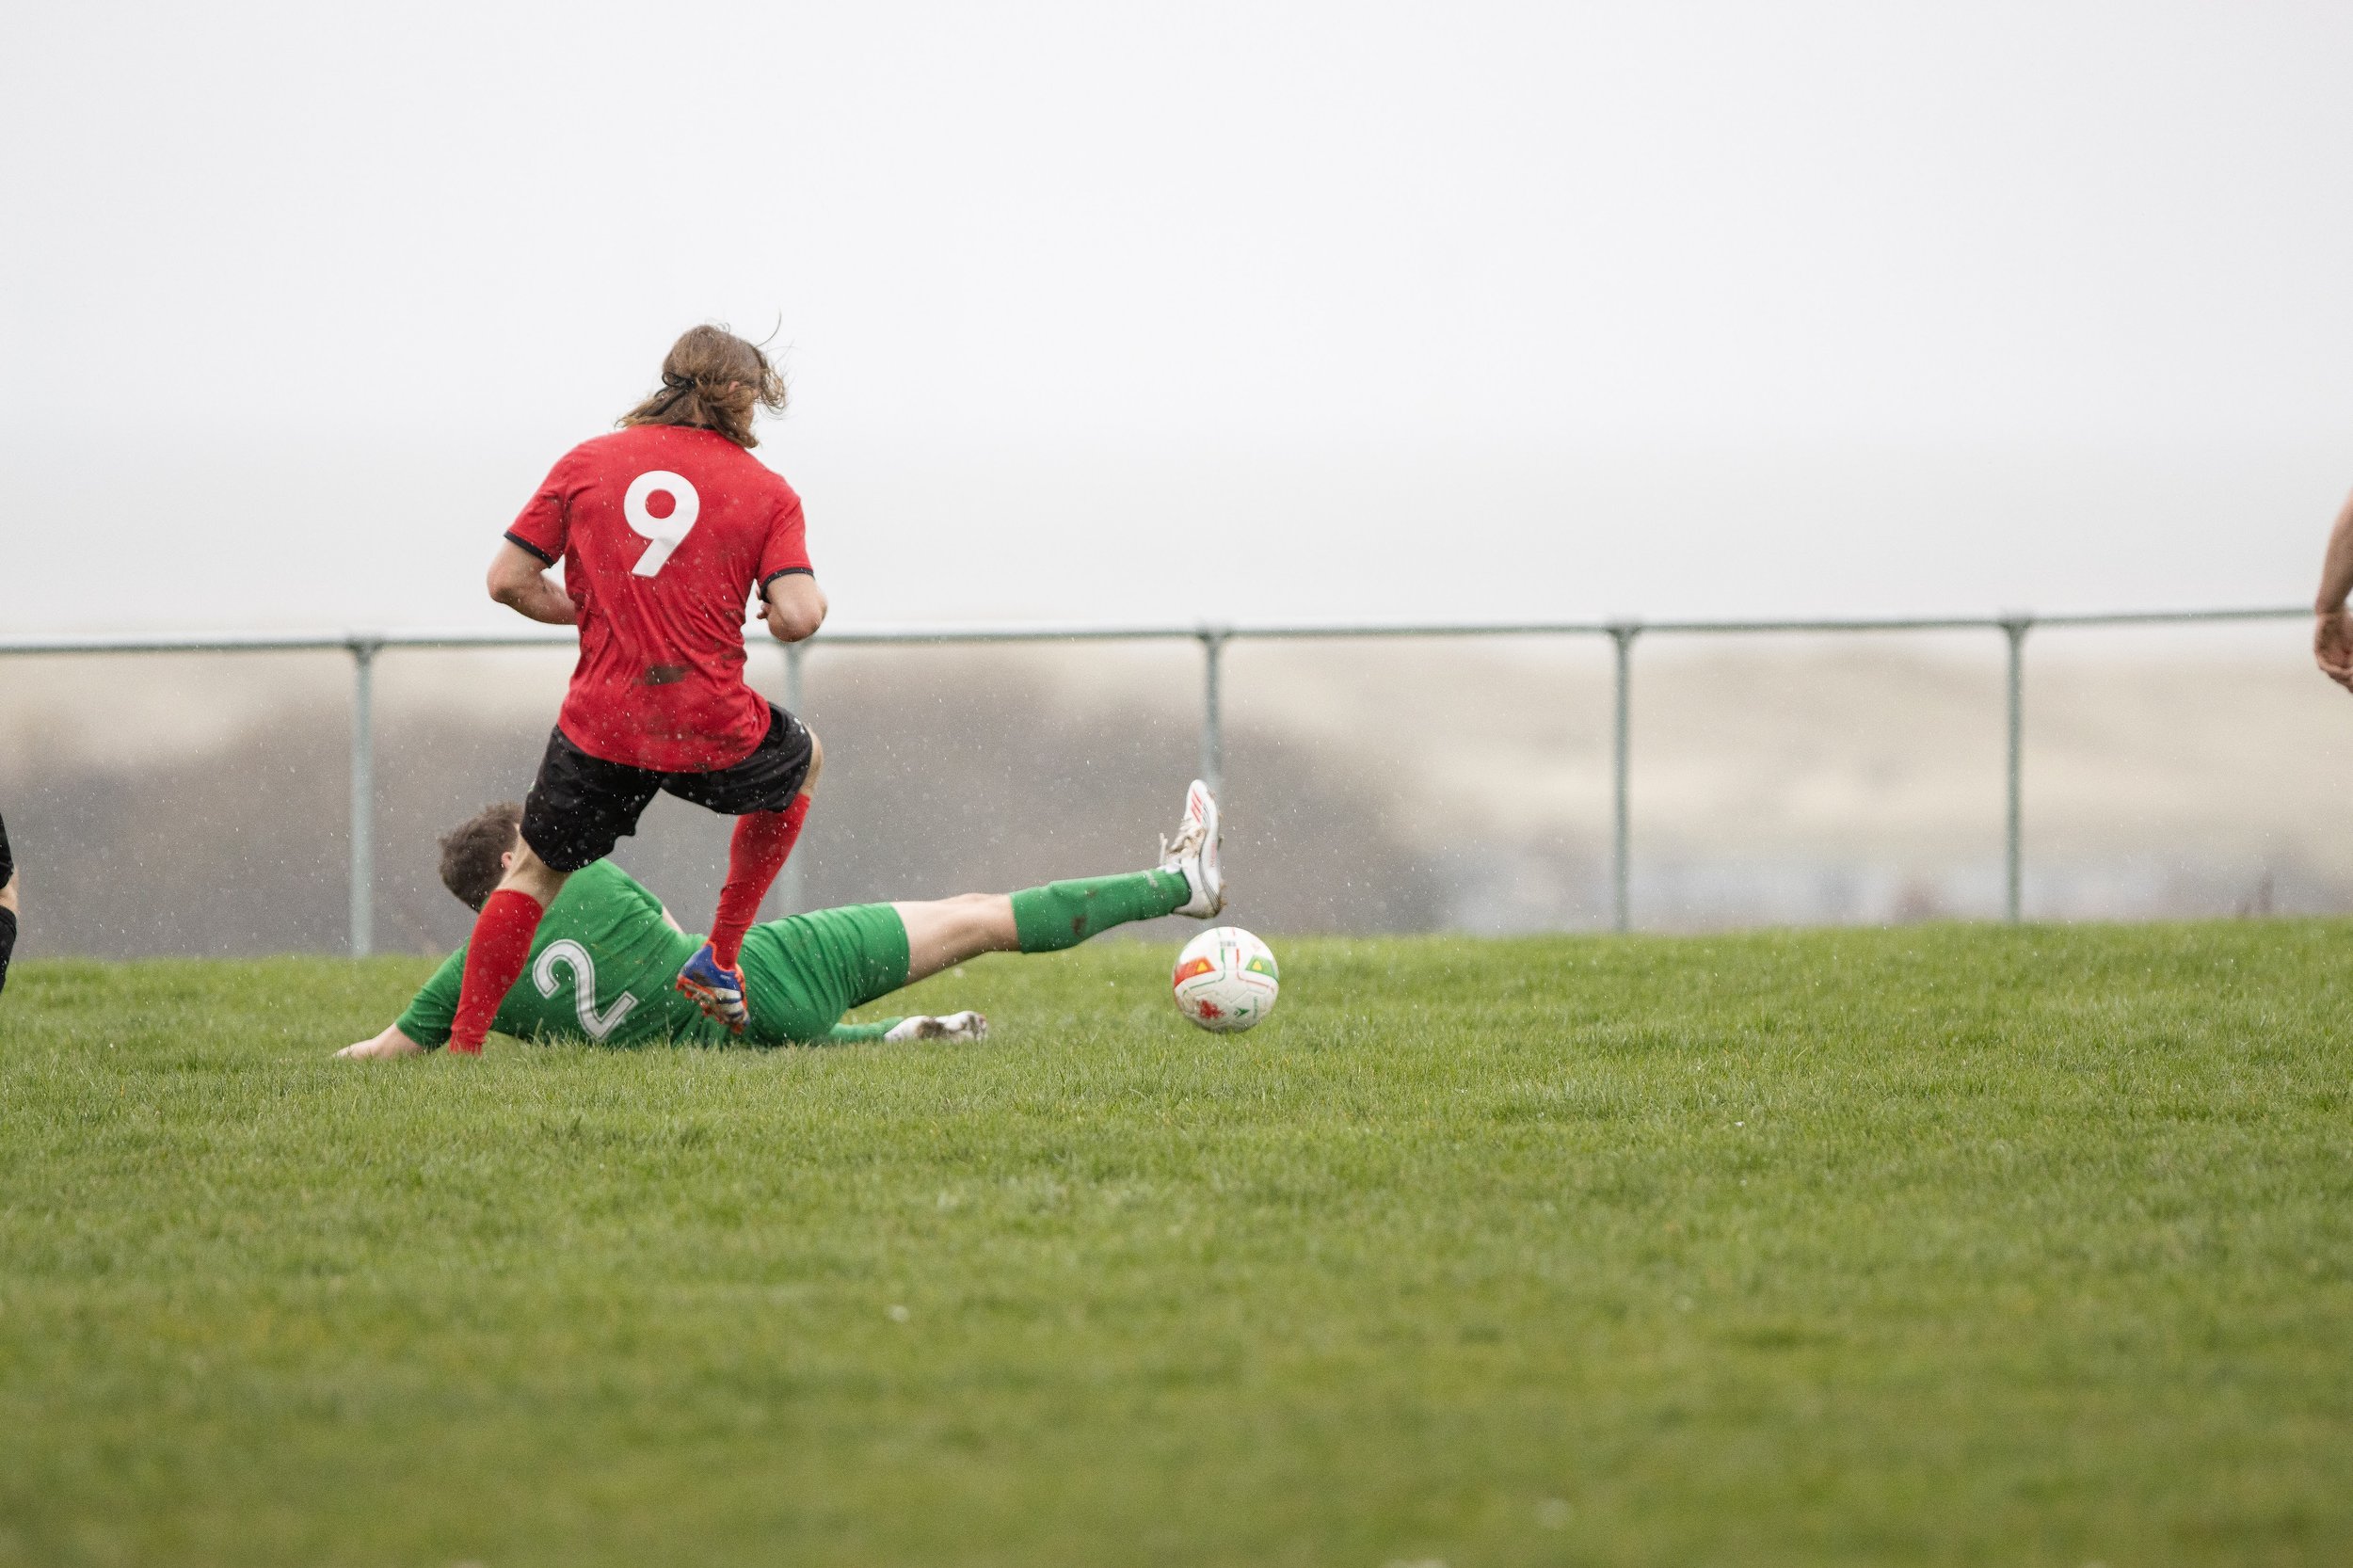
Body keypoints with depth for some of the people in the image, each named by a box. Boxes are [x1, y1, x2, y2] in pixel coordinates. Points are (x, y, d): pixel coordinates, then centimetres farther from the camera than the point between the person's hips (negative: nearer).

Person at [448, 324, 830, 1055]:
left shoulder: (587, 462, 5)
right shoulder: (767, 492, 1)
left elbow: (508, 580, 3)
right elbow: (798, 616, -12)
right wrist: (808, 602, 12)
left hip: (601, 728, 1)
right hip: (714, 733, -1)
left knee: (534, 873, 21)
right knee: (803, 759, 32)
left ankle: (463, 1045, 11)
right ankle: (719, 960, 29)